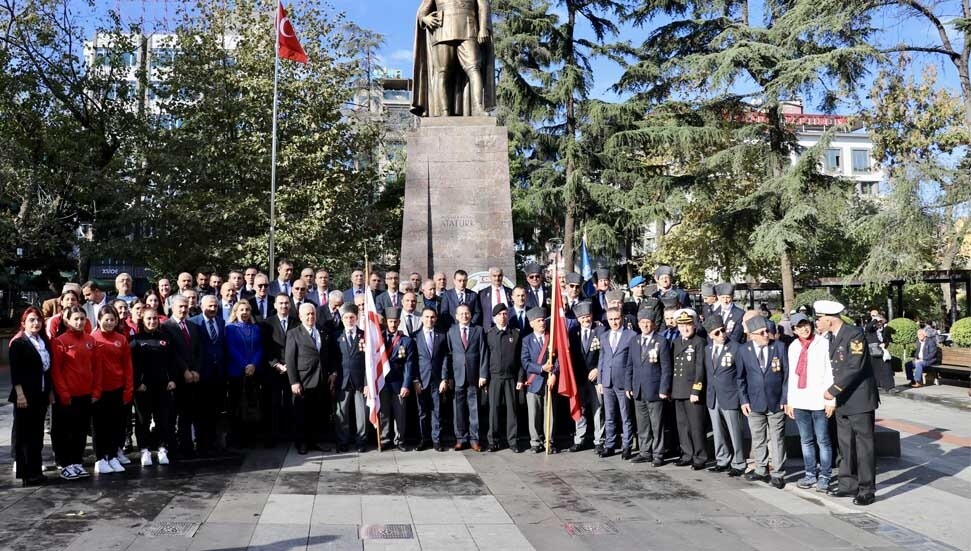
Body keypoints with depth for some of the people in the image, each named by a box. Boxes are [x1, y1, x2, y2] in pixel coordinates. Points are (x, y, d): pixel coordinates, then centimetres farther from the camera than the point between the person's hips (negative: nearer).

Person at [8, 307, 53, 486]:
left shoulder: (45, 342, 13)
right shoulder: (18, 343, -6)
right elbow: (15, 371, -11)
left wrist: (50, 391, 12)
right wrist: (20, 394, -17)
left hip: (42, 394, 6)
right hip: (25, 395, -6)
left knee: (37, 432, 10)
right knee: (23, 433, 1)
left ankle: (35, 470, 18)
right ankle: (27, 473, 4)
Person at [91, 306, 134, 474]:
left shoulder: (121, 339, 5)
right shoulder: (92, 339, -5)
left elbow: (127, 365, 6)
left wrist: (128, 389, 3)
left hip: (118, 389, 3)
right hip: (99, 389, -3)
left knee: (116, 423, 9)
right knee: (100, 424, 6)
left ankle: (113, 456, 19)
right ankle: (100, 459, 13)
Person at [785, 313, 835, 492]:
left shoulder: (823, 344, -5)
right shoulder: (793, 347, 10)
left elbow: (830, 373, -7)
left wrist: (831, 400, -10)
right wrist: (789, 401, 12)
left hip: (819, 401, -5)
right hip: (799, 401, 5)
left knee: (823, 440, 1)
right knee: (806, 441, 11)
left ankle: (824, 476, 9)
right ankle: (810, 474, 20)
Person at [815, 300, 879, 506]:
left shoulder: (854, 334, -16)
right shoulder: (832, 338, 11)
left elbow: (855, 367, -22)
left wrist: (833, 390, -19)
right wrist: (834, 393, 5)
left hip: (859, 399, -8)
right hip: (842, 400, 8)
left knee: (863, 445, 0)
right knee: (845, 444, 13)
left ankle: (867, 490, 7)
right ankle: (848, 485, 22)